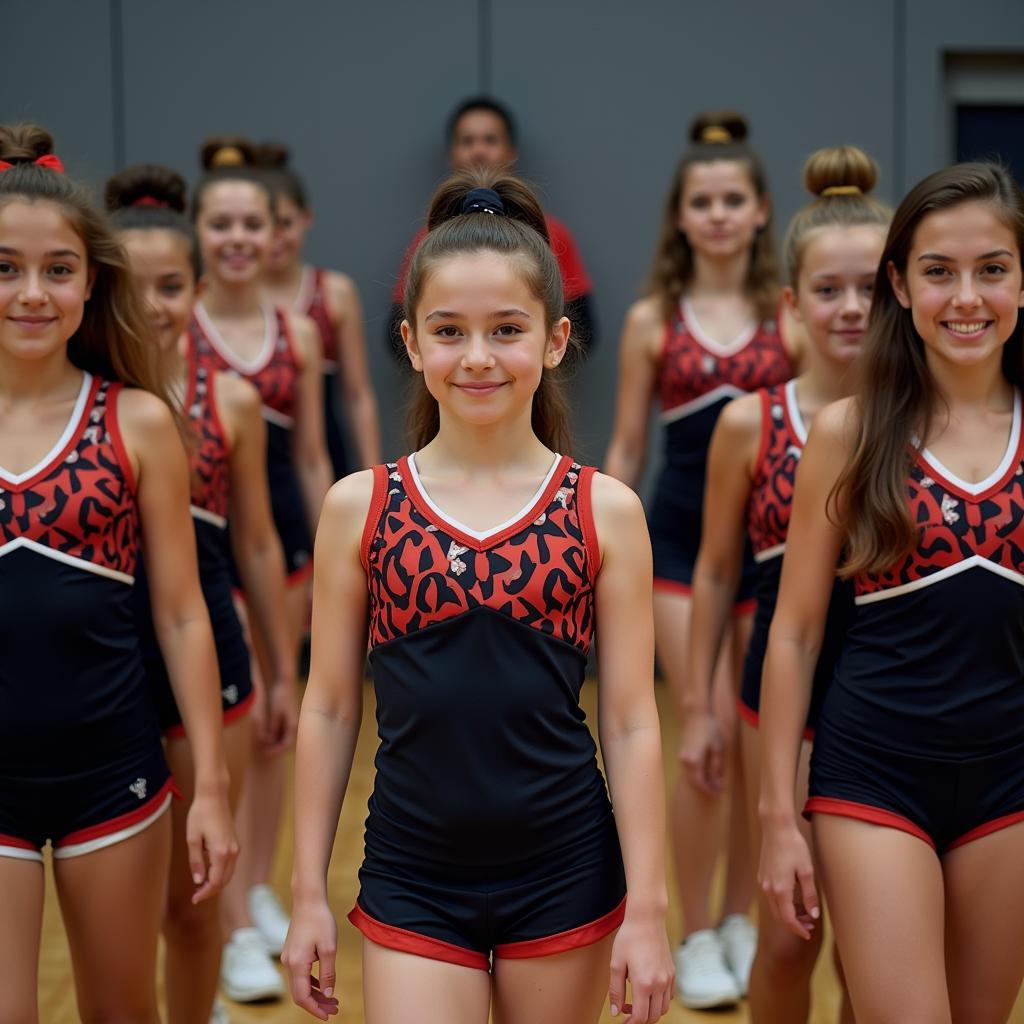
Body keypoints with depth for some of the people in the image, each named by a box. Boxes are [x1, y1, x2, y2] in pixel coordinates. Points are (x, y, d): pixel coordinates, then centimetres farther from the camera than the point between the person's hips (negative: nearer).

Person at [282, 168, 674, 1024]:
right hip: (412, 884, 0)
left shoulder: (605, 511, -3)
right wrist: (309, 894, 4)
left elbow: (632, 723, -2)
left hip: (564, 879, 0)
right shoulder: (359, 508, -1)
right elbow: (329, 711, 3)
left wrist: (647, 908, -3)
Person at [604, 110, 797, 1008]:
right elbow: (626, 448, 6)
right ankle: (695, 935, 8)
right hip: (683, 539, -1)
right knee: (710, 737, -8)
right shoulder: (652, 320, 3)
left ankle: (740, 918, 24)